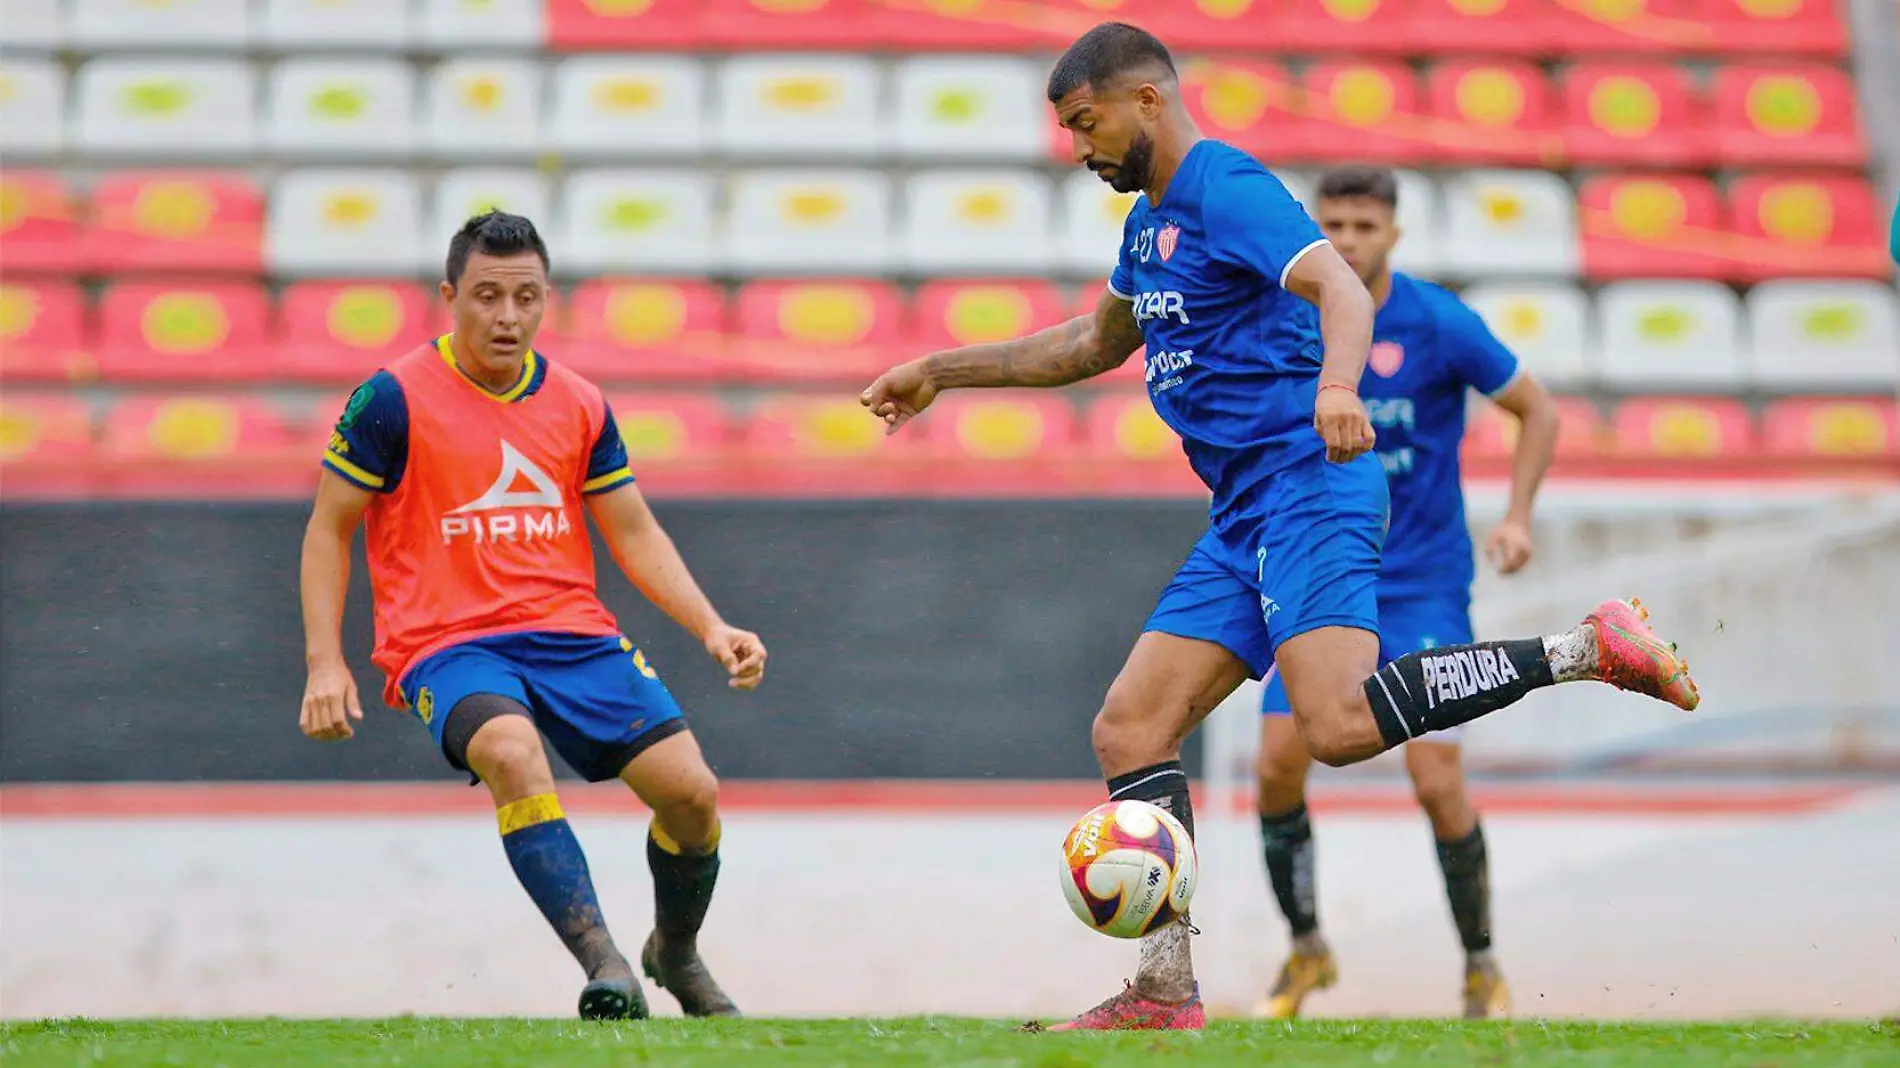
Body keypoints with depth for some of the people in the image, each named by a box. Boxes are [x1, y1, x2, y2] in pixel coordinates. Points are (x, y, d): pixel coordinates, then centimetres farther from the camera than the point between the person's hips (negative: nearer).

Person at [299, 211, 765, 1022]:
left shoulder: (579, 406, 9)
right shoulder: (394, 399, -4)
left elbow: (635, 535, 16)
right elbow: (328, 529, 2)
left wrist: (711, 628, 3)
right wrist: (325, 664, -7)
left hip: (573, 634, 4)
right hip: (446, 643, -4)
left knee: (690, 788, -11)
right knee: (513, 754, -37)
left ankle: (675, 952, 19)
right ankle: (604, 964, -43)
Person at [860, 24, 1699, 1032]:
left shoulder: (1227, 191, -9)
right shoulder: (1151, 217, 21)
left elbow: (1339, 287, -25)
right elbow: (1095, 343, 37)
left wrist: (1336, 384, -46)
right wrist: (940, 371, 37)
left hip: (1307, 486, -10)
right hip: (1244, 513, 10)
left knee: (1339, 724, -28)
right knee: (1128, 731, 2)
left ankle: (1587, 649, -18)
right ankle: (1164, 991, 0)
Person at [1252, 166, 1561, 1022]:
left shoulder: (1440, 325, -11)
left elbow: (1537, 410, 1)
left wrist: (1517, 517, -10)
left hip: (1422, 585, -3)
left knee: (1436, 780, -11)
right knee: (1278, 760, -10)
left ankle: (1481, 963, 9)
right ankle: (1305, 949, 11)